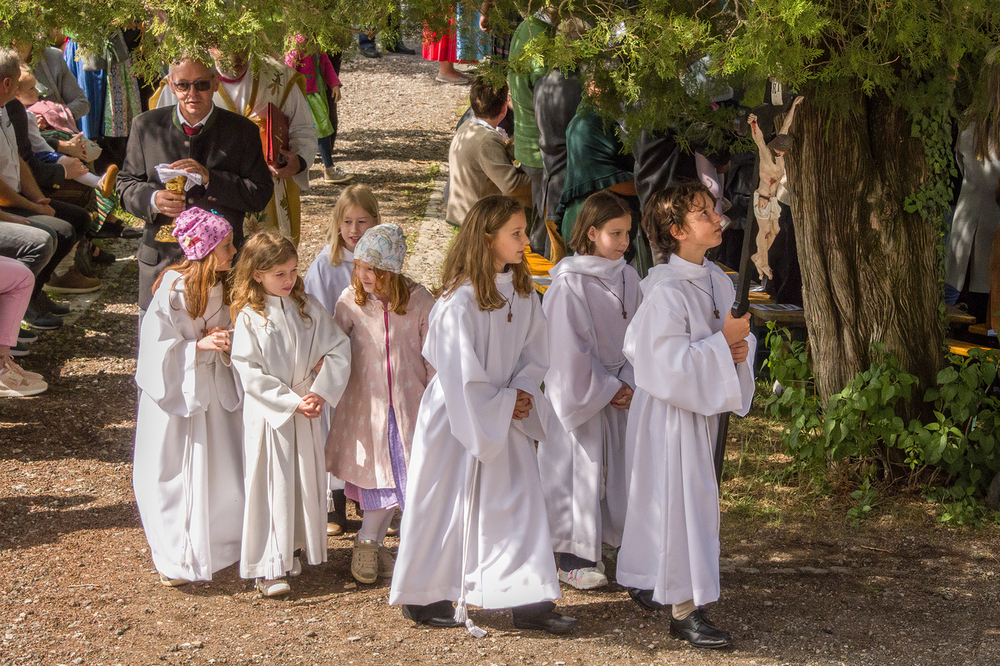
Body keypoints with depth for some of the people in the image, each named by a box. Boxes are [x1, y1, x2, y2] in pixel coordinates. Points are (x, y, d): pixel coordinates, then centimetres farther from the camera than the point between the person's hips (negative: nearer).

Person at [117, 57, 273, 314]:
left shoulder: (242, 131, 1)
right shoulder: (146, 126, 6)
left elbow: (261, 195, -3)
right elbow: (126, 183, 12)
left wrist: (209, 178, -16)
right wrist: (152, 200, -11)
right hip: (160, 260, 2)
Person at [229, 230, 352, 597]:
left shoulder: (308, 307, 2)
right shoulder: (248, 317, -10)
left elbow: (338, 350, 0)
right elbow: (249, 372, -14)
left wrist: (321, 393, -12)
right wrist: (292, 402, -18)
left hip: (306, 409, 4)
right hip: (267, 411, -4)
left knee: (304, 480, 11)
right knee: (270, 483, -1)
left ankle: (290, 550, 28)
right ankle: (267, 566, 4)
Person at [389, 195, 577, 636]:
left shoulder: (522, 290, 3)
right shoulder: (460, 301, -20)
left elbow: (535, 349, 9)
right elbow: (461, 372, -18)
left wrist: (523, 390, -7)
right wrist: (502, 405, -12)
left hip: (507, 415, 6)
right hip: (459, 415, -6)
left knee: (521, 500, 1)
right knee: (445, 507, 4)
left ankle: (530, 602, 5)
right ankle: (422, 597, 20)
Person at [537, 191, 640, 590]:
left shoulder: (627, 278, 4)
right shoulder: (570, 284, -15)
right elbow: (570, 347, -14)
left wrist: (628, 383, -4)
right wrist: (605, 389, -11)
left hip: (618, 390, 6)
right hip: (579, 392, -6)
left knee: (615, 465, 9)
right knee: (579, 468, 0)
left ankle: (603, 545, 21)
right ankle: (572, 558, 10)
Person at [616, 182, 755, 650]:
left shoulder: (717, 280, 4)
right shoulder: (665, 291, -22)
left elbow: (737, 334, 14)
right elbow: (670, 363, -25)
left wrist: (741, 347, -8)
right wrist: (722, 342, -24)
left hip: (700, 405, 8)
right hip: (669, 409, -8)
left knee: (666, 499, 19)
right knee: (682, 498, -4)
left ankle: (645, 582, 35)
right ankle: (683, 608, 3)